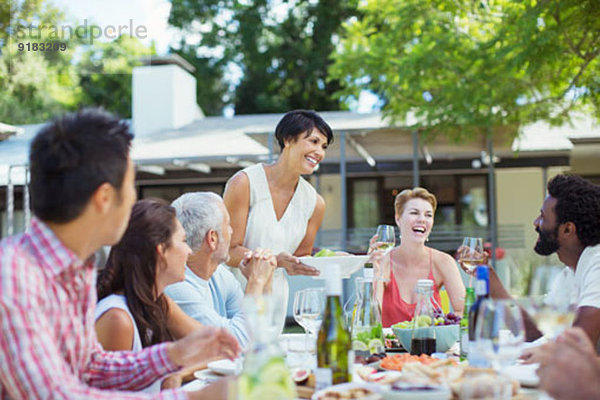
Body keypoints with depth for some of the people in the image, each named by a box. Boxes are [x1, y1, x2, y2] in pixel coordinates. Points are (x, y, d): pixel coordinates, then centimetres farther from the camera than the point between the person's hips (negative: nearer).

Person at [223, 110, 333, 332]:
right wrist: (276, 260, -28)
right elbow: (230, 251, -14)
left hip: (274, 298, 4)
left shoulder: (314, 203, 2)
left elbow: (300, 258, 10)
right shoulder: (244, 183, -12)